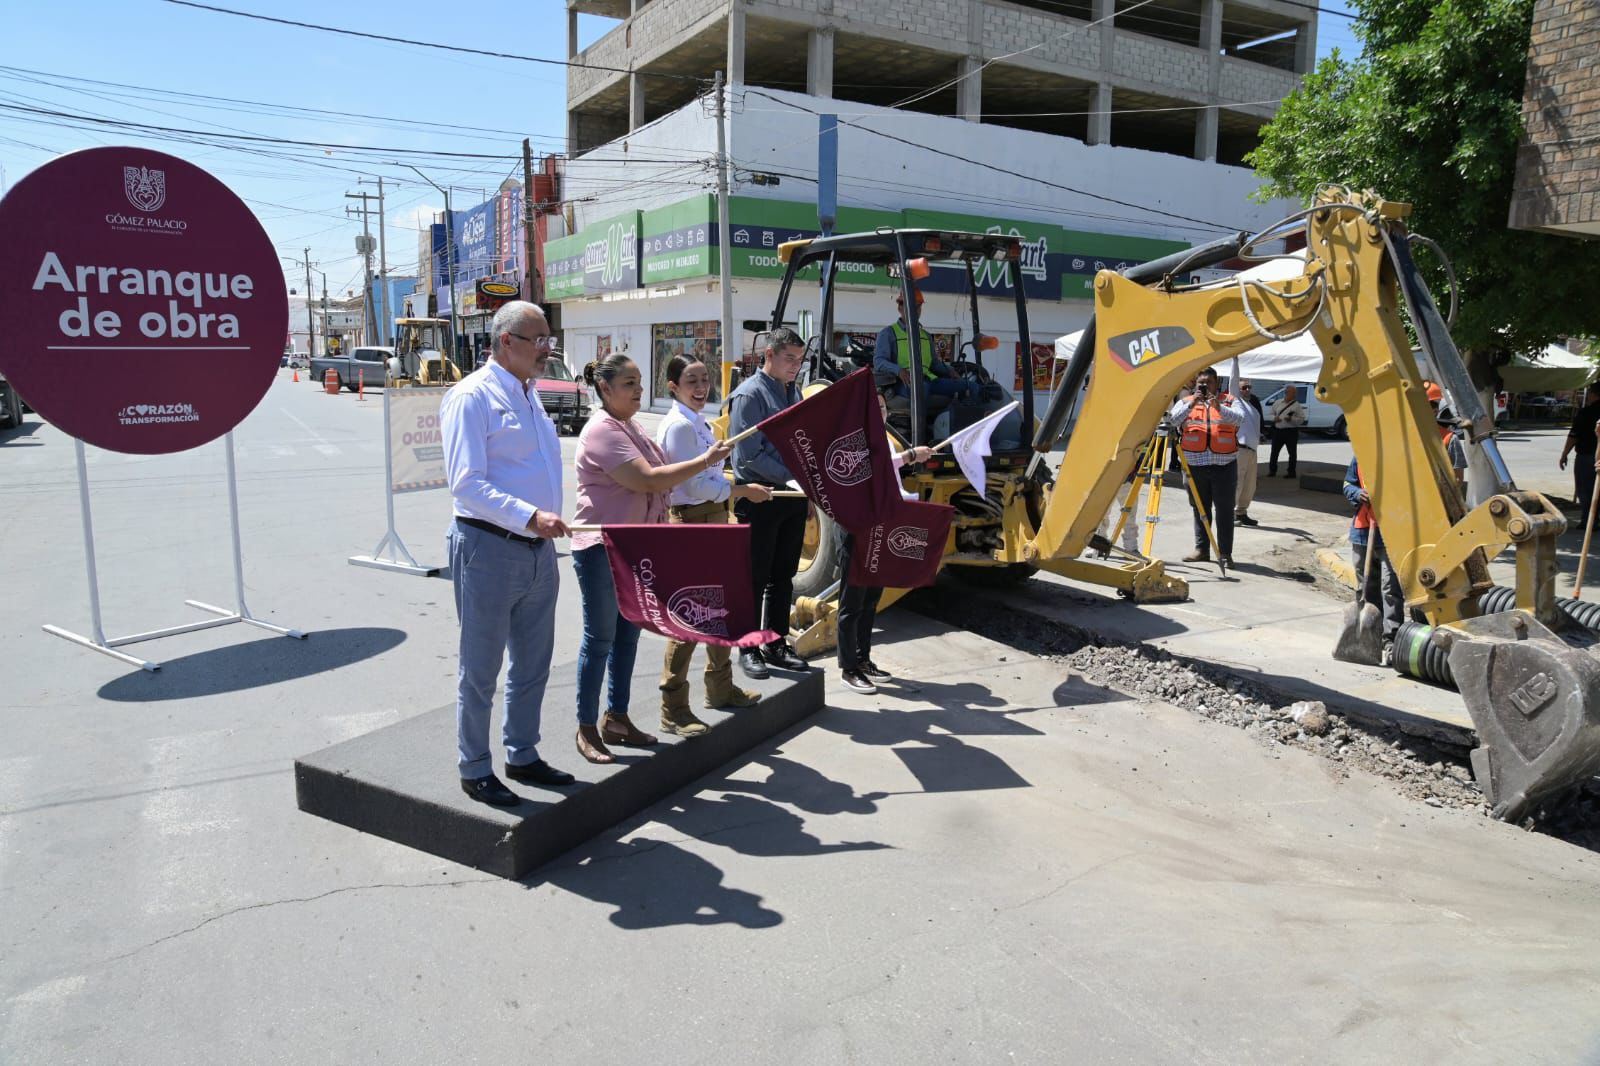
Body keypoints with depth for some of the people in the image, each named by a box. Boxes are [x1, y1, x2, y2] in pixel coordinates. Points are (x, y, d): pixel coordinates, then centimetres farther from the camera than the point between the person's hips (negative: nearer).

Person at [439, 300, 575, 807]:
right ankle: (474, 769, 21)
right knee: (481, 669, 6)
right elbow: (467, 484, -22)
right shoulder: (472, 396, -13)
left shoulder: (528, 395, 14)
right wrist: (529, 516, -31)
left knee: (532, 664, 17)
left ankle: (523, 755, 33)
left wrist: (545, 520, 16)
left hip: (537, 549, 8)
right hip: (489, 549, -8)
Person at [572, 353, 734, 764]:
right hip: (601, 549, -9)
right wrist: (704, 461, -21)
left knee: (627, 635, 14)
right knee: (600, 638, 0)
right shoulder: (602, 430, -18)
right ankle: (586, 729, 11)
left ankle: (616, 718, 25)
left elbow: (654, 477, 25)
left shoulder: (629, 426, 13)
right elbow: (646, 480, -26)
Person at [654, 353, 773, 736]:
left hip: (713, 518, 10)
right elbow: (696, 485, -20)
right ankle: (673, 709, 3)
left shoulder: (698, 423, 13)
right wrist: (744, 491, -13)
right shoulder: (679, 426, -16)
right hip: (691, 521, -10)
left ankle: (720, 687, 36)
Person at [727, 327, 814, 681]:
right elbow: (749, 455, -18)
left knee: (783, 577, 14)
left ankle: (776, 645, 26)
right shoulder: (750, 394, -11)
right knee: (756, 579, 3)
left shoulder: (793, 393, 13)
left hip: (792, 497, 7)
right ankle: (749, 649, 14)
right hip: (760, 498, -7)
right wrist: (791, 476, -21)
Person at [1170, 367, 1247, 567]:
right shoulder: (1186, 402, 11)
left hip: (1224, 464, -2)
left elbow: (1239, 419, -11)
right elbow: (1173, 419, -7)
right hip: (1196, 464, 2)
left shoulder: (1230, 401, 8)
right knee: (1200, 509, 9)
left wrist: (1220, 408, -26)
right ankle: (1201, 549, 18)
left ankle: (1225, 553, 4)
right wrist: (1191, 405, -21)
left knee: (1224, 510, -1)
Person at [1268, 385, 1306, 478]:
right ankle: (1272, 471, 15)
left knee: (1292, 452, 4)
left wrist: (1291, 419, -20)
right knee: (1274, 451, 5)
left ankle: (1291, 472, 12)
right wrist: (1274, 418, -4)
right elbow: (1272, 413, 17)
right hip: (1278, 430, 3)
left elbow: (1302, 419, -4)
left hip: (1291, 432, -3)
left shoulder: (1297, 405, -1)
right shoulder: (1278, 402, 10)